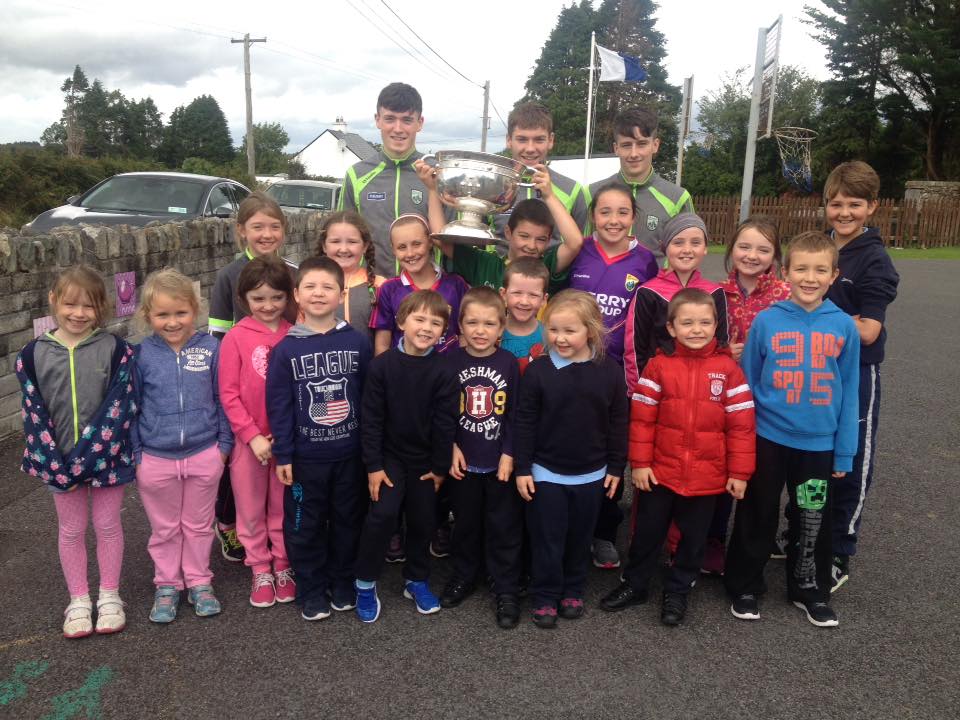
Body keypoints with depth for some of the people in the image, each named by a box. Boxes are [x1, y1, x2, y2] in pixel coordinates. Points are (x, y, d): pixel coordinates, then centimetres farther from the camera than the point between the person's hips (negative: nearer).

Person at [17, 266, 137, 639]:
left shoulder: (115, 349, -11)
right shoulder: (33, 353, -5)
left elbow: (118, 408, -15)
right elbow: (34, 413, -6)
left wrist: (84, 461, -18)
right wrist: (57, 467, -13)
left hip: (106, 457, -2)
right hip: (60, 461, 2)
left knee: (108, 526, 12)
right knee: (71, 530, 15)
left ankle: (109, 596, 30)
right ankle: (78, 600, 32)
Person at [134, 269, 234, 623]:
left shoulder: (210, 348, -8)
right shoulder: (141, 354, -7)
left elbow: (222, 400, 0)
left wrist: (224, 444, 2)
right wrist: (133, 452, 2)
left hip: (204, 455, 0)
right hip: (156, 459, 0)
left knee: (199, 525, 17)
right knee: (164, 528, 17)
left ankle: (199, 582, 35)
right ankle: (167, 586, 35)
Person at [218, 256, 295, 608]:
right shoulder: (236, 337, -7)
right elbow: (228, 393, -7)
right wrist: (253, 436, -12)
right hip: (248, 440, -1)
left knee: (284, 507, 14)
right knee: (251, 509, 13)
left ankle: (283, 567, 31)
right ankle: (260, 571, 29)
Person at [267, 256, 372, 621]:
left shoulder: (358, 341, -4)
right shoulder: (286, 348, -6)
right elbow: (278, 406, -3)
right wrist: (283, 455, -5)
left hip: (350, 453, 1)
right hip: (305, 456, -1)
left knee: (348, 522, 15)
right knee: (305, 526, 10)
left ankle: (343, 585, 34)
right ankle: (312, 592, 28)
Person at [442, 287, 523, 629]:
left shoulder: (509, 363, -7)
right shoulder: (451, 361, -5)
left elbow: (516, 414, -4)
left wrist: (509, 453, -9)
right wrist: (451, 447, -7)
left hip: (500, 460, -1)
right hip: (464, 460, 1)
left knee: (504, 526, 8)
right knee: (465, 522, 18)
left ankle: (507, 590, 22)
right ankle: (463, 576, 38)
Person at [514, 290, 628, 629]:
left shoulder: (609, 371, -6)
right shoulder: (538, 371, -12)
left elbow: (618, 422, 2)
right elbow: (525, 423, -7)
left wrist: (615, 467, 4)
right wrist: (522, 469, -7)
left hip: (591, 475, 2)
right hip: (546, 473, -2)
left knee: (580, 538, 17)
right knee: (547, 540, 7)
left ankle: (573, 591, 36)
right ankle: (545, 597, 25)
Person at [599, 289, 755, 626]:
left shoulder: (727, 368, -6)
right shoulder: (659, 365, -6)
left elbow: (741, 424, -4)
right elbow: (642, 418, -5)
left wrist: (739, 472, -5)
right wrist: (640, 463, -7)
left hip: (706, 476, 0)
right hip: (660, 471, 0)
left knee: (693, 537, 15)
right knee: (647, 532, 15)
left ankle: (678, 592, 35)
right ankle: (634, 585, 34)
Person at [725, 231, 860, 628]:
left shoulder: (844, 327, -5)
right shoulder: (766, 321, -8)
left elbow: (848, 392, 1)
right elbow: (747, 384, -1)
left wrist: (844, 451, 1)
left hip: (819, 444, 1)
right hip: (767, 439, -1)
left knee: (814, 521, 16)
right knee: (757, 517, 12)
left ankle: (810, 590, 36)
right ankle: (745, 586, 30)